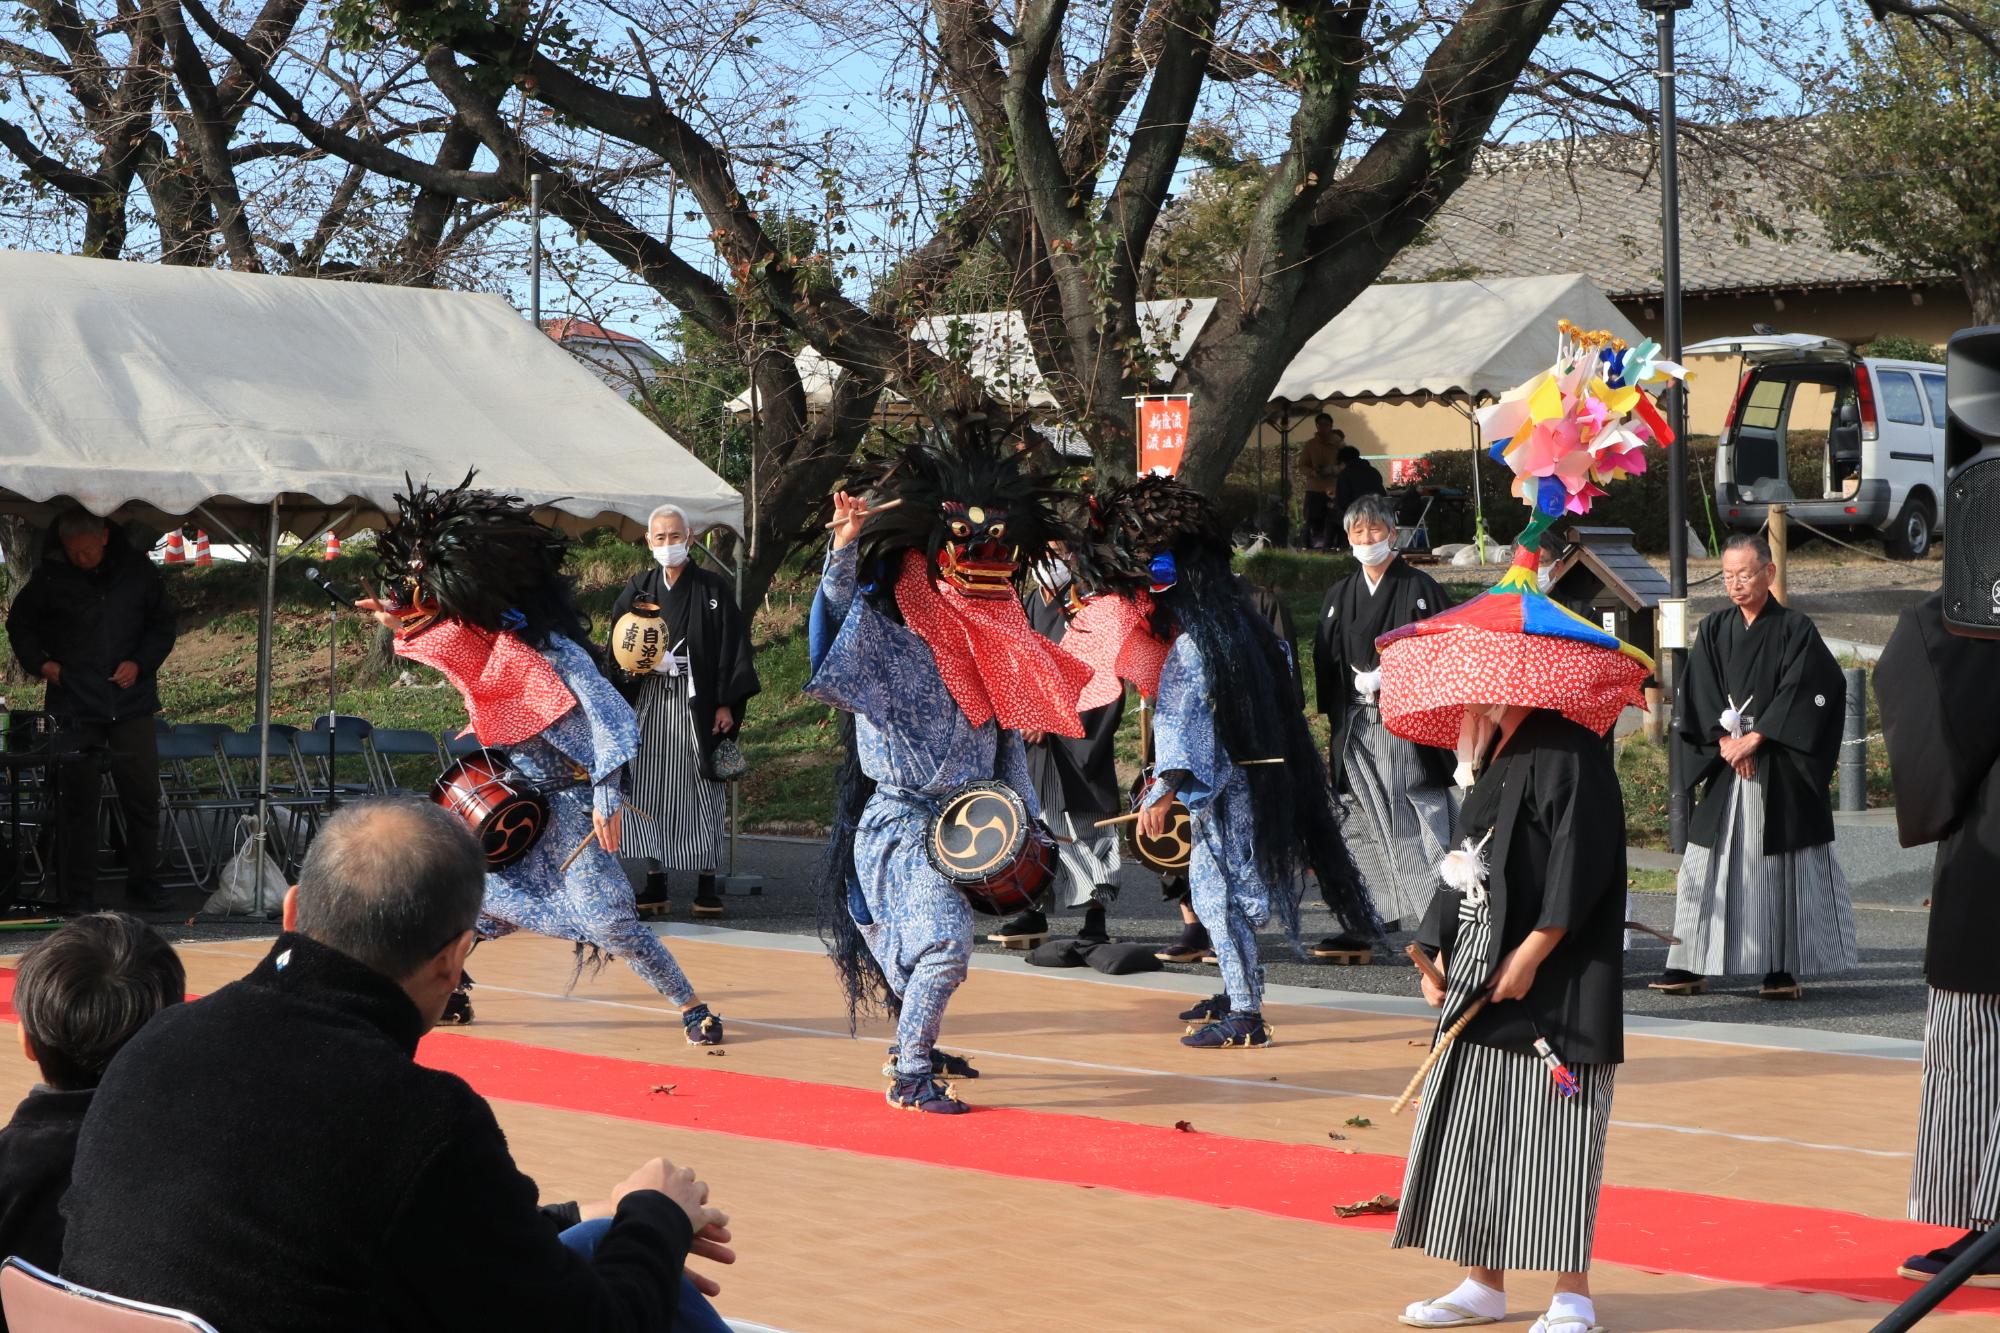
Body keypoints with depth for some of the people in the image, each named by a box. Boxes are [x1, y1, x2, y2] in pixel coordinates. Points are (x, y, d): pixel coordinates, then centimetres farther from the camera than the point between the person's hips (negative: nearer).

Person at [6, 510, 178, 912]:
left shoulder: (137, 569, 2)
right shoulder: (50, 577, -2)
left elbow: (163, 623, 12)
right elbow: (19, 624, 13)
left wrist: (140, 663, -3)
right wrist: (39, 663, -1)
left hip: (131, 704, 1)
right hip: (74, 706, -1)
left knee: (143, 795, 2)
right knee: (77, 799, 0)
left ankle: (144, 886, 13)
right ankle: (77, 895, 6)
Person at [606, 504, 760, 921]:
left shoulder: (713, 588, 1)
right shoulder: (638, 589, 11)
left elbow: (732, 647, -2)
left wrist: (727, 704, -9)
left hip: (697, 704, -3)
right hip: (651, 703, 3)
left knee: (701, 789, -3)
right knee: (650, 790, 1)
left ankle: (706, 885, 0)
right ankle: (656, 883, 7)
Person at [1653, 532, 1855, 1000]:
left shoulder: (1795, 629, -2)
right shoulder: (1714, 630, 10)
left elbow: (1798, 694, -10)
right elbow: (1699, 695, 4)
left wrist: (1754, 739, -14)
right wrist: (1727, 741, -9)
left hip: (1780, 766, -4)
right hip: (1724, 767, 4)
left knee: (1779, 865, -3)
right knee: (1709, 865, 1)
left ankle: (1782, 970, 2)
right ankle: (1692, 967, 5)